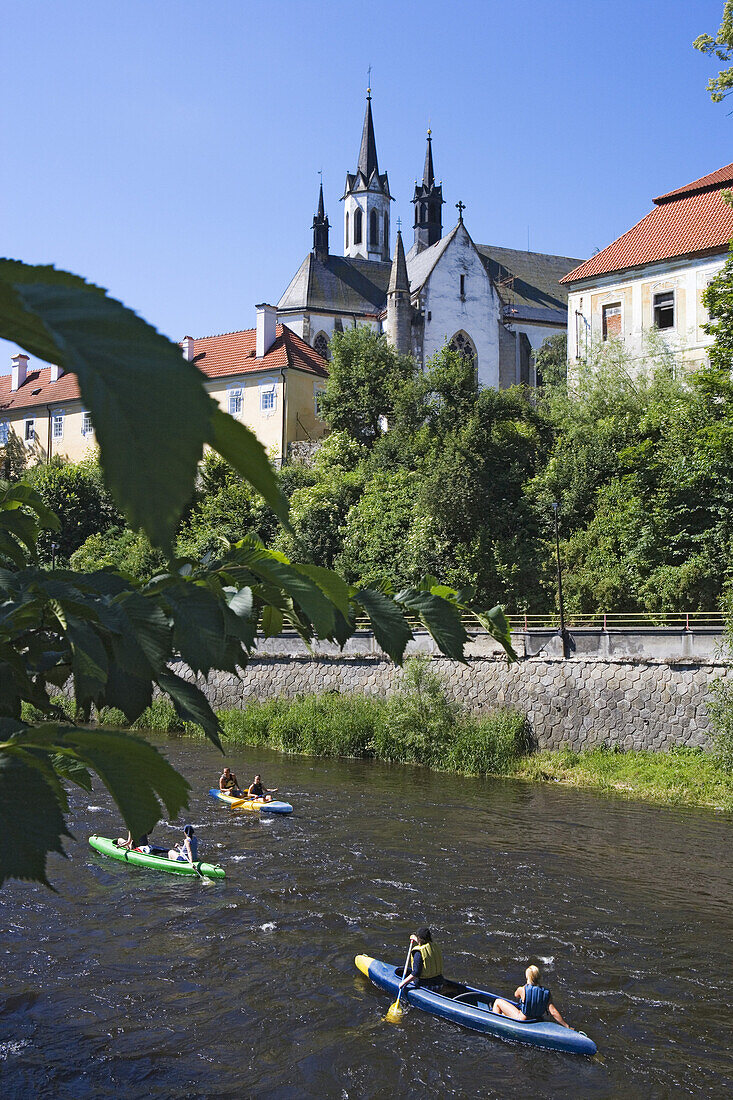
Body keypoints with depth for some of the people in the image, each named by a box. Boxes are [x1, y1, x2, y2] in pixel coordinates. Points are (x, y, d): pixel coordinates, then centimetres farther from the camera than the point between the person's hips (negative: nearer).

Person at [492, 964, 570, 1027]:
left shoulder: (522, 990, -23)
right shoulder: (547, 993, -17)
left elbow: (516, 996, 3)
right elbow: (553, 1012, -21)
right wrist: (566, 1026, -13)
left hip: (521, 1019, -5)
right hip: (538, 1020, 5)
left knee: (498, 1002, 14)